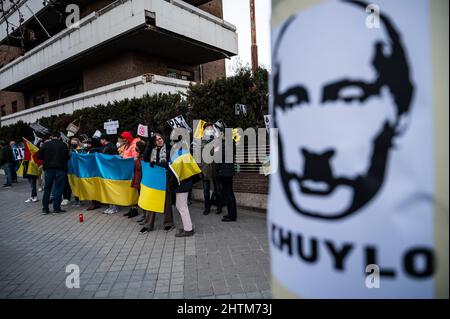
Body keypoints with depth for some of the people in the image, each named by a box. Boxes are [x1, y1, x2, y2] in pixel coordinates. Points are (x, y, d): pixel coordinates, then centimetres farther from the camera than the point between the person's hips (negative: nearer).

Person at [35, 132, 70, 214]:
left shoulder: (46, 144, 2)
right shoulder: (64, 145, -1)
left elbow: (38, 156, 3)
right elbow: (67, 157, 3)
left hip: (48, 169, 2)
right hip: (60, 169, -2)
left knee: (47, 189, 10)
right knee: (58, 188, 4)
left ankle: (45, 208, 13)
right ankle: (56, 207, 4)